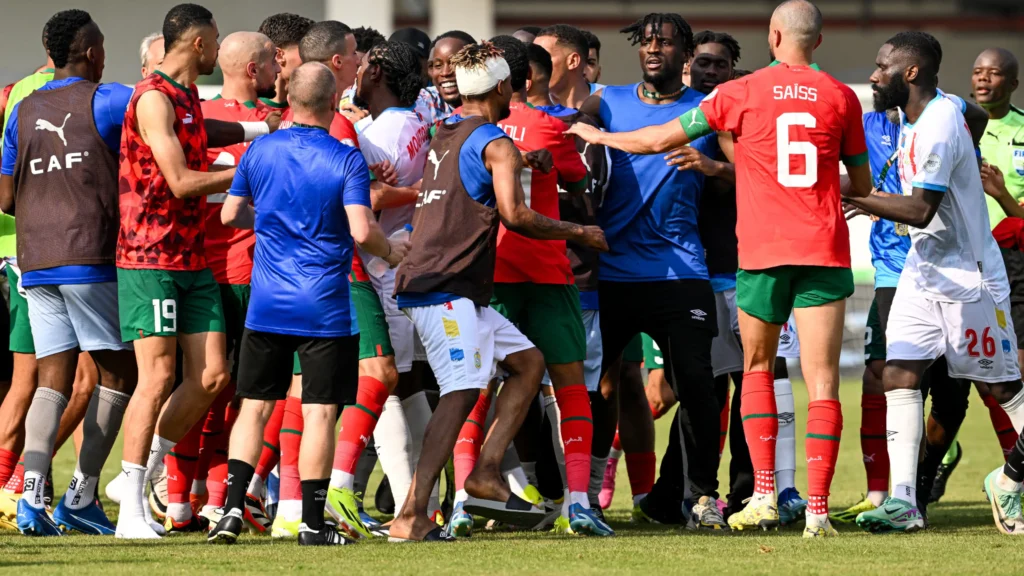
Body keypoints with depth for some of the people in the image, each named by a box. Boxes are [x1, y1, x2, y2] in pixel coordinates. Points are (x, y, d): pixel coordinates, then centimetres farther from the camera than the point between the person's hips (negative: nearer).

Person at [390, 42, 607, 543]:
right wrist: (578, 233, -8)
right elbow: (514, 215, -20)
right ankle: (411, 517, -24)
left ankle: (486, 473, 5)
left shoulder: (443, 137, 18)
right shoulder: (496, 145, -8)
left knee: (527, 362, 14)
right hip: (448, 290, -9)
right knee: (462, 393, -16)